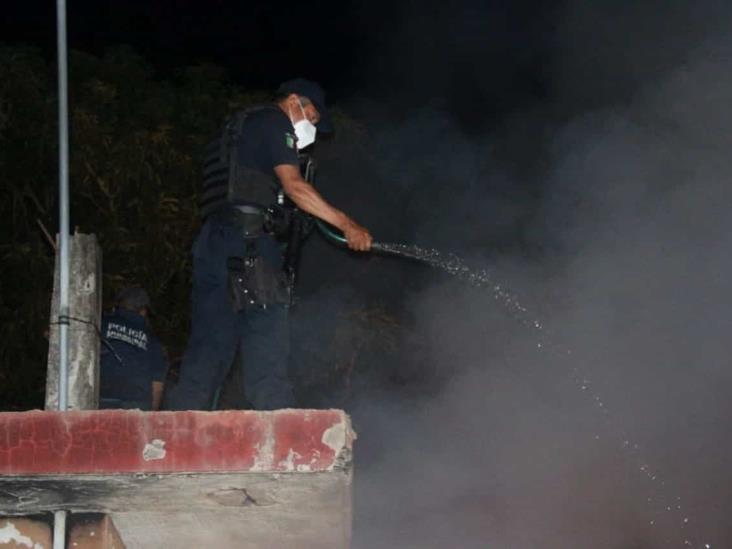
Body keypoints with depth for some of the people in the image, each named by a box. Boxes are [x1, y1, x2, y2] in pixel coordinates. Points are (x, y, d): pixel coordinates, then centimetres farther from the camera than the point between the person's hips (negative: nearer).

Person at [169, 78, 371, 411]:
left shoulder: (235, 130, 32)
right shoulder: (273, 120, 4)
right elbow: (293, 186, -8)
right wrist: (346, 225, -9)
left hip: (212, 243, 9)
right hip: (247, 241, -9)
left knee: (207, 351, 4)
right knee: (265, 349, -13)